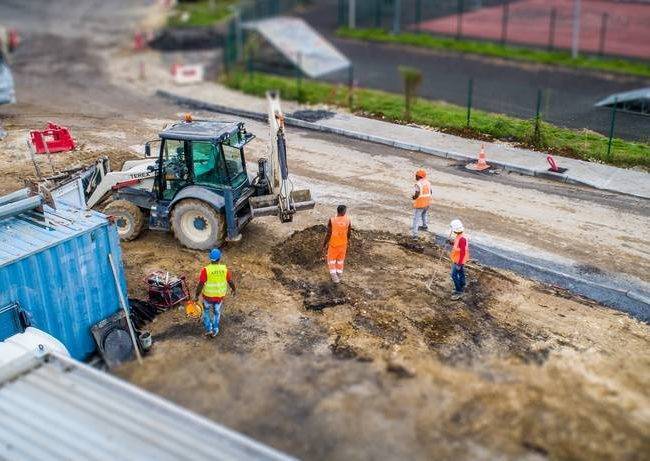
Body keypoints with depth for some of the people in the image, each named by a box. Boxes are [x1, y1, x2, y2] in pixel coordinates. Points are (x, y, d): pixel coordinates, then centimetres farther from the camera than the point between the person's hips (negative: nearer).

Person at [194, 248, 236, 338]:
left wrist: (196, 295, -8)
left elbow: (200, 284, -20)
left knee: (207, 311, 26)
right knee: (216, 313, 24)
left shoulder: (206, 270, -22)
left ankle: (208, 329, 27)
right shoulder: (224, 269, -15)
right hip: (220, 296, 2)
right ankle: (215, 331, 34)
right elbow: (230, 281, -2)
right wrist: (234, 289, 17)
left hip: (208, 296, -2)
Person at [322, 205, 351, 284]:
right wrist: (347, 243, 17)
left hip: (333, 243, -2)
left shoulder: (332, 220, -16)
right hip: (343, 244, 2)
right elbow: (348, 234, 0)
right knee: (340, 260, 18)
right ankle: (339, 274, 27)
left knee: (331, 259, 13)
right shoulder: (348, 221, -9)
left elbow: (328, 234, -14)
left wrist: (324, 245, -5)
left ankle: (334, 275, 6)